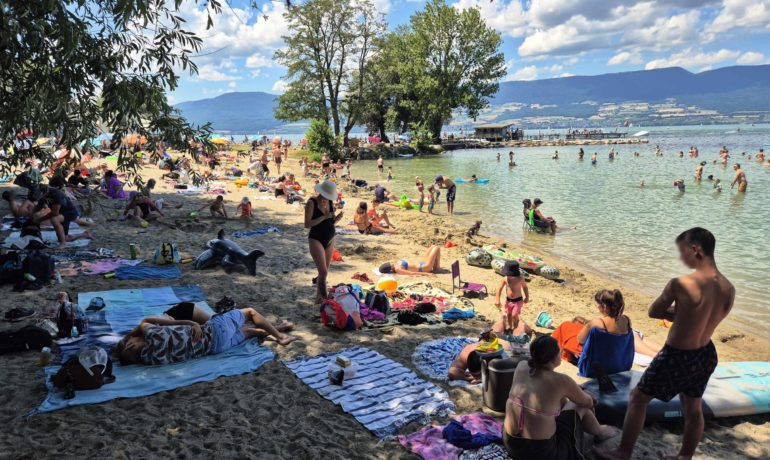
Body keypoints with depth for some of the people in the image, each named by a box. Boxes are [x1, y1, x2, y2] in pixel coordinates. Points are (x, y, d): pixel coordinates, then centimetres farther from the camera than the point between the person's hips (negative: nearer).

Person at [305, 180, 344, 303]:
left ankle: (319, 297, 25)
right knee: (323, 272, -14)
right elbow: (307, 224, -18)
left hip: (330, 240, 6)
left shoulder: (330, 202, 3)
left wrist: (337, 218, -9)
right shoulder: (312, 203, -13)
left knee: (324, 271, 12)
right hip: (316, 240, -6)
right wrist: (324, 217, -24)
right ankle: (323, 298, -4)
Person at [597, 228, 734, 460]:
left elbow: (653, 312, -12)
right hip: (706, 355, 6)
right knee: (693, 409, 24)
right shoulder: (729, 289, -6)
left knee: (637, 399, 12)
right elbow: (708, 317, 9)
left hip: (677, 357, -6)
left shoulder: (680, 284, -27)